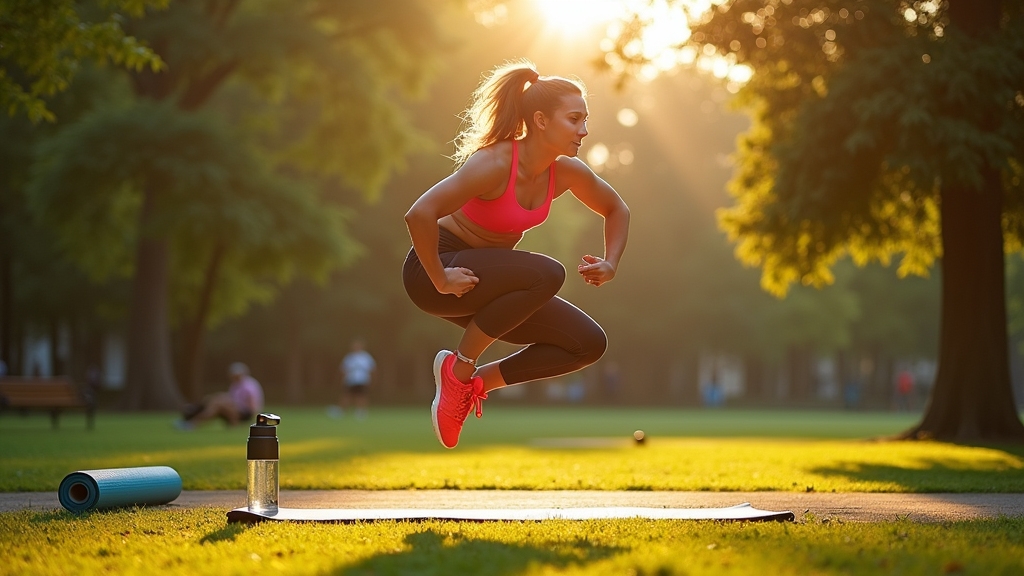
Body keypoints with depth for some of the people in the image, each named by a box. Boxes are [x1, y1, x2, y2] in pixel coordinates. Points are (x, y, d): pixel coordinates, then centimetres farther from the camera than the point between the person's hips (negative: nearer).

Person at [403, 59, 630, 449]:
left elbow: (616, 210, 14)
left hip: (490, 280, 8)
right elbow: (420, 214, -36)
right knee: (547, 274, -33)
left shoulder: (567, 171, -5)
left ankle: (475, 382, 5)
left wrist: (610, 265, 0)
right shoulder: (495, 163, -27)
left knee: (589, 344, -3)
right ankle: (460, 365, -14)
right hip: (439, 268, -8)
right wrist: (440, 280, -27)